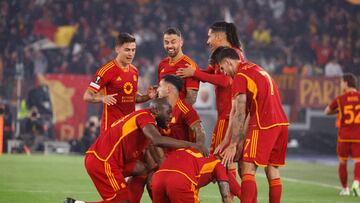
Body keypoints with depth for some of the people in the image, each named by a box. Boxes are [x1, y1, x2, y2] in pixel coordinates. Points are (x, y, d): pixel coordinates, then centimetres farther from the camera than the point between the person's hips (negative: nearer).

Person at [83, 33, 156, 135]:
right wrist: (102, 98, -30)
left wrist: (147, 96, 7)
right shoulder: (107, 70, -9)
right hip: (112, 125, -6)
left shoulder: (134, 71, 13)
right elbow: (88, 96, -11)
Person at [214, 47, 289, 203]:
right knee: (272, 171, 11)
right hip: (281, 123, 9)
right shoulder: (257, 70, 23)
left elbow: (239, 114, -9)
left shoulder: (239, 76, -4)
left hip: (263, 126, -9)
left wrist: (232, 145, -7)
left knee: (247, 169, -8)